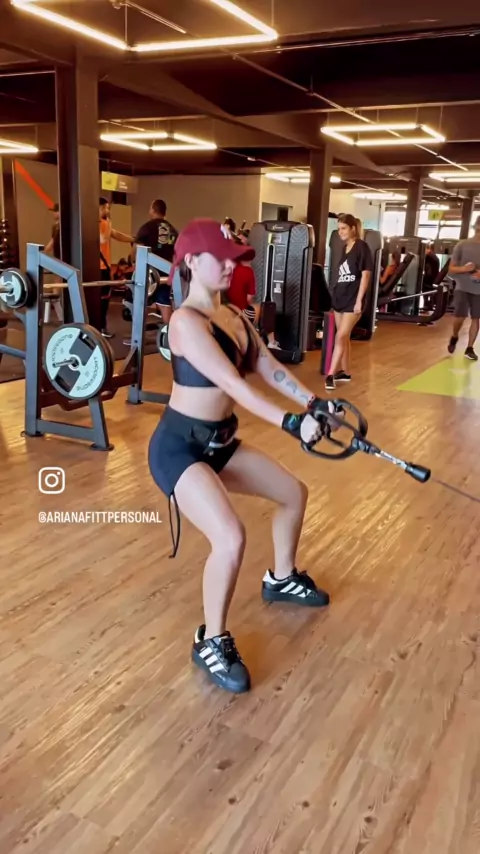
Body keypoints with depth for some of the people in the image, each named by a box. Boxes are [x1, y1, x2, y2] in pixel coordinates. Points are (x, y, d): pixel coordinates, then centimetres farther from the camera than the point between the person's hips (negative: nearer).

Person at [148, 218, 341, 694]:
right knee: (230, 539, -27)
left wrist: (313, 401, -8)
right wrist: (290, 422, -37)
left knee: (294, 492, 19)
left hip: (220, 441, 10)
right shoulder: (186, 321, -21)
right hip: (179, 447, -10)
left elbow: (268, 367, 4)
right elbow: (234, 385, -31)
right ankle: (211, 644, -2)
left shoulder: (233, 315, 8)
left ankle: (281, 579, 43)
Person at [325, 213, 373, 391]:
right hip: (340, 298, 7)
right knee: (344, 337, 13)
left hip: (352, 300, -7)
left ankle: (331, 375, -11)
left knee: (341, 337, -11)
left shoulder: (361, 247, -8)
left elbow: (366, 275, -12)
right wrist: (335, 294, 15)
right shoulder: (344, 248, 13)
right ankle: (345, 372, 23)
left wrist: (359, 301, -16)